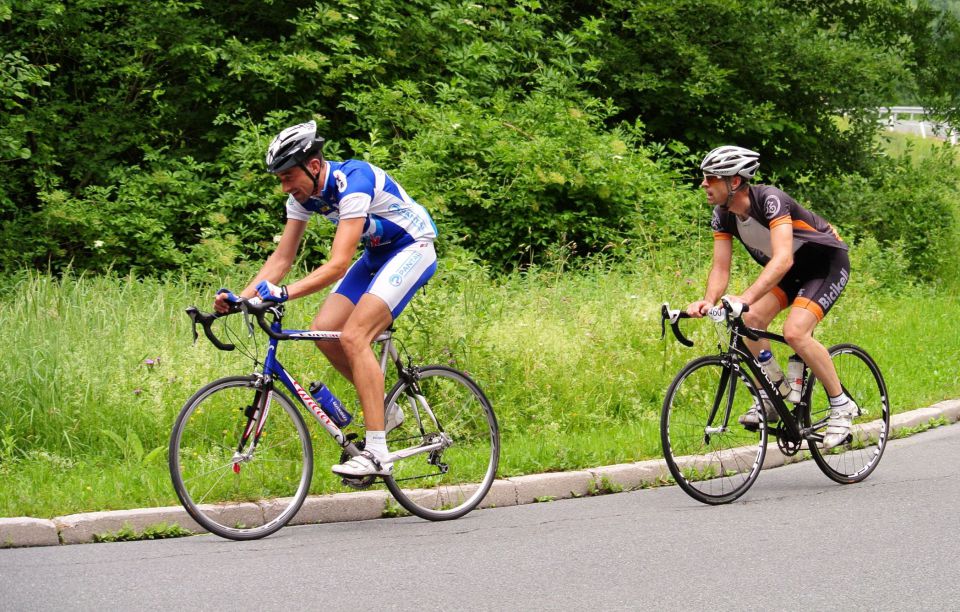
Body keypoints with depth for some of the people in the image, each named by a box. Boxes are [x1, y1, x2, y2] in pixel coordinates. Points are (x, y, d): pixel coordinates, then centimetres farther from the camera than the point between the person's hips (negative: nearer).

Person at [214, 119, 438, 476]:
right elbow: (282, 258, -4)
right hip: (377, 254, 8)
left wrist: (284, 294, -47)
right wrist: (241, 297, -18)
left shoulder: (353, 183, -31)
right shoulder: (303, 195, -6)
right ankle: (384, 411, 11)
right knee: (324, 331, -7)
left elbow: (339, 264, -37)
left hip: (413, 249, -8)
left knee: (352, 336, -23)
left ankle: (377, 455, -25)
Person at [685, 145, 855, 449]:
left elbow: (782, 259, -45)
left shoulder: (770, 200, -33)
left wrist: (745, 297, -56)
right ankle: (769, 401, 4)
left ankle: (842, 406, -10)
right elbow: (721, 267, -12)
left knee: (794, 332, -25)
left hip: (828, 263, -8)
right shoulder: (723, 215, -10)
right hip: (794, 270, 8)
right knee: (751, 321, -12)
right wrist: (708, 301, -34)